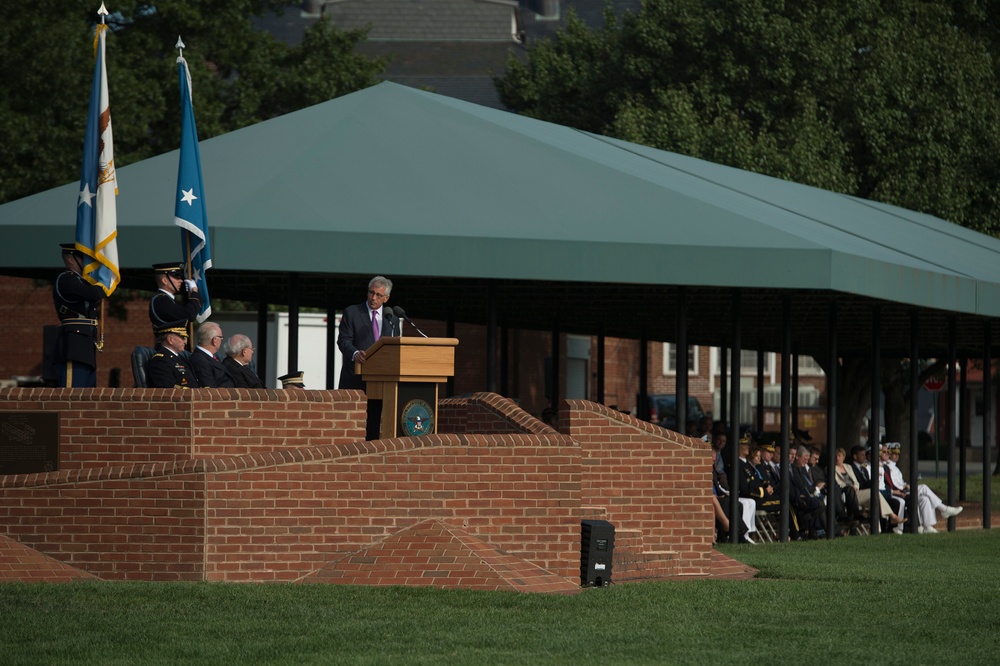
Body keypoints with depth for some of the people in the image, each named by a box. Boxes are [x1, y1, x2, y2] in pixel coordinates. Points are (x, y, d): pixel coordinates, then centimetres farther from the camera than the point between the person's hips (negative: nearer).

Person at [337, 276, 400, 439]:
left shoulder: (392, 319, 15)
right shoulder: (351, 313, 3)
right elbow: (343, 340, -7)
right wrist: (355, 353, -25)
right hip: (355, 378, -3)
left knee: (374, 425, 1)